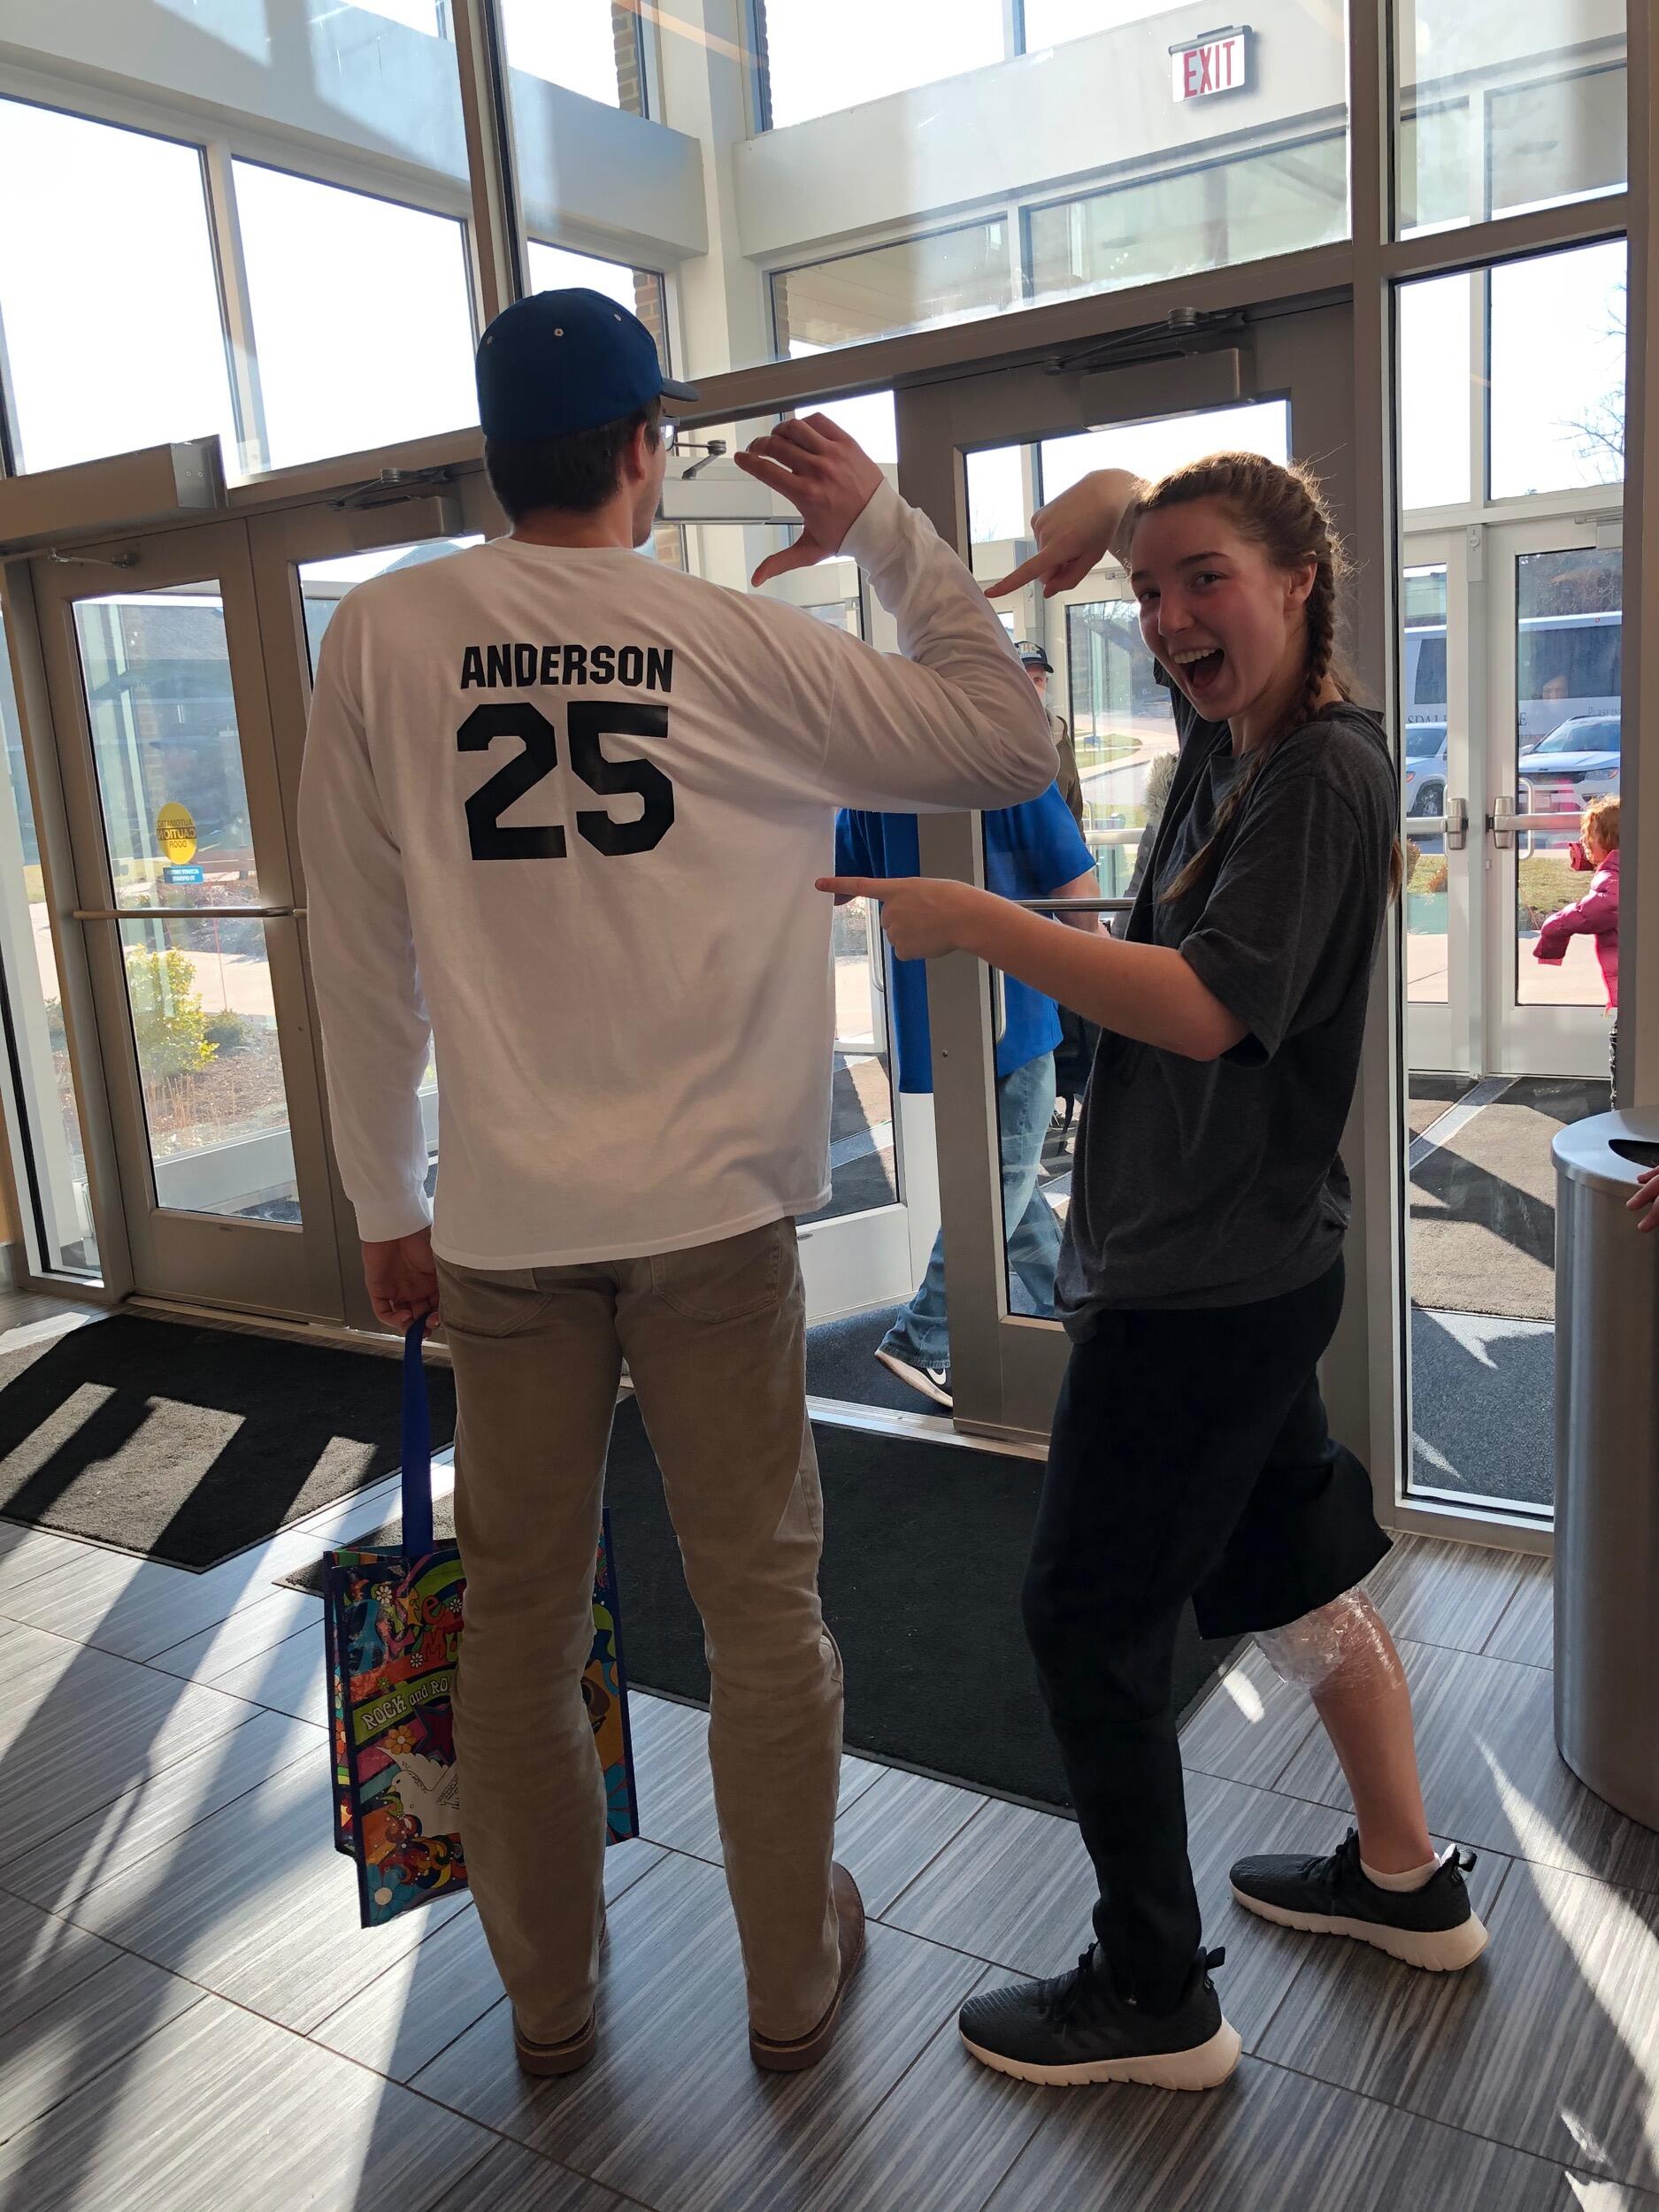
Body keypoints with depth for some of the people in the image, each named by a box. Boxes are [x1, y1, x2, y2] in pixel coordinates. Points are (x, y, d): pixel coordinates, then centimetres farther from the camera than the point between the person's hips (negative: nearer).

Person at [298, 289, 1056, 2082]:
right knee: (761, 1599, 12)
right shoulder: (735, 642, -4)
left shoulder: (381, 636, 0)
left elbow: (360, 955, 1)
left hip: (502, 1219, 2)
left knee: (519, 1616, 15)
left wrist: (383, 1203, 10)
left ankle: (547, 1996, 33)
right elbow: (1008, 747, 3)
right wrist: (885, 529, 9)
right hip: (714, 1207, -1)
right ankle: (794, 1982, 30)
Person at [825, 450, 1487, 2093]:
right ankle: (1404, 1880, 39)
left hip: (1205, 1285, -9)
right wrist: (1101, 509, 0)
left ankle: (1153, 1994, 18)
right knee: (1295, 1574, 20)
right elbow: (1131, 517, 23)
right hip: (1229, 1263, 9)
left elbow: (1207, 1008, -27)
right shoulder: (1230, 739, 8)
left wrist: (974, 923, -26)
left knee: (1088, 1612, 1)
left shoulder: (1323, 774, -16)